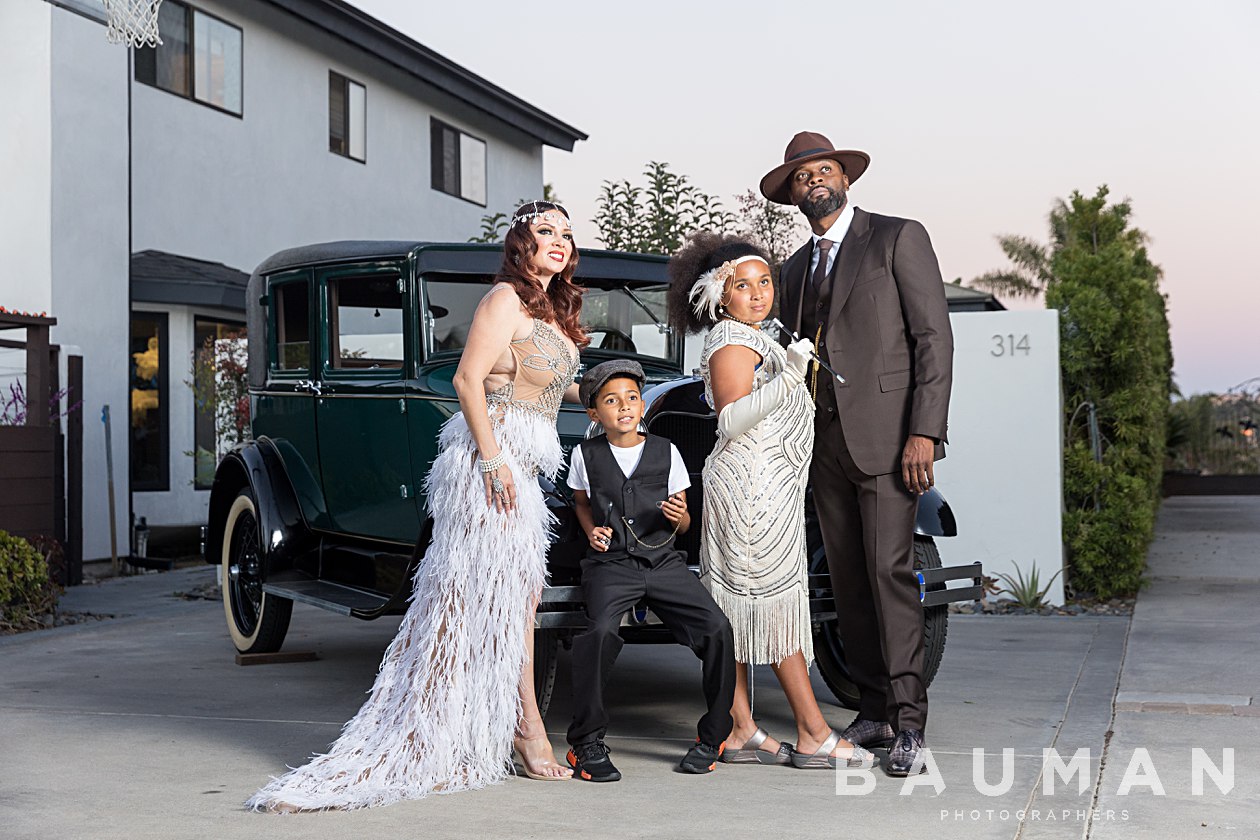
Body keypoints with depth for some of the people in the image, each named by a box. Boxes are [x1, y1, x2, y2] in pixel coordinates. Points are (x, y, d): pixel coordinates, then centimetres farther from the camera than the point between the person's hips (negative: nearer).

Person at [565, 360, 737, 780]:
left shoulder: (666, 452, 7)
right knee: (601, 631, -31)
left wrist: (678, 516, -9)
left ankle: (712, 737, 0)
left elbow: (684, 522, 14)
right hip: (610, 562, -1)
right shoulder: (586, 454, 5)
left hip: (663, 560, 2)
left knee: (717, 628, -20)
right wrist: (592, 531, 5)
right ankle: (587, 742, -13)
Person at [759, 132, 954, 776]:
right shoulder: (794, 269, 20)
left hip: (885, 435, -6)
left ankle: (908, 721, -6)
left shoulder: (899, 239, 1)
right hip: (823, 442, 6)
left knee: (890, 573, -11)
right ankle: (874, 710, 13)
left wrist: (924, 433, -14)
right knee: (847, 579, 6)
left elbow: (934, 338, -5)